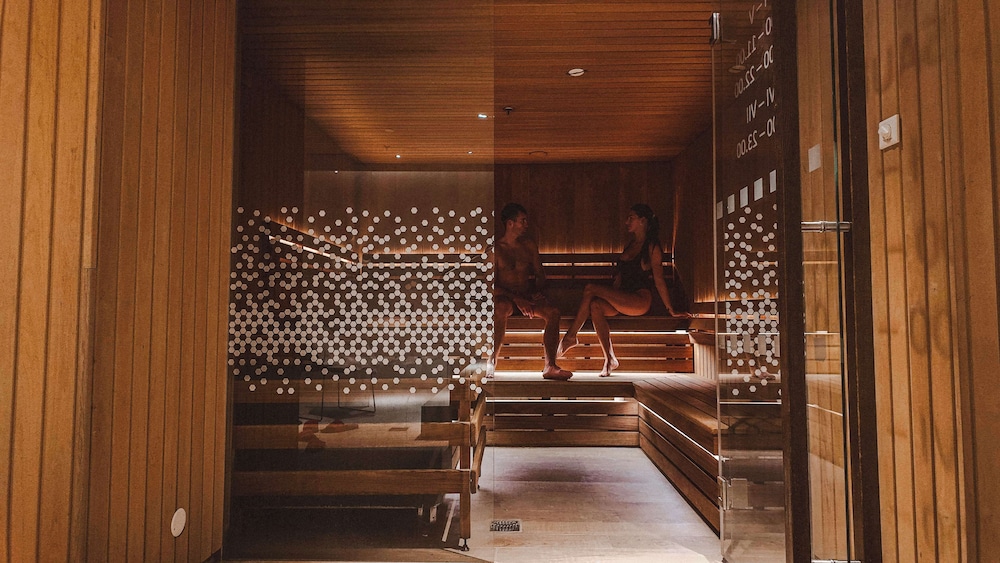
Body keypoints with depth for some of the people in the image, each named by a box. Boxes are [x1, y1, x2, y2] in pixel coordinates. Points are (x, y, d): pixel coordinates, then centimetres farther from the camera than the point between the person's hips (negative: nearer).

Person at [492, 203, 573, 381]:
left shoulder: (529, 245, 17)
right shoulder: (495, 249, 1)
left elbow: (540, 274, 22)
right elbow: (491, 285, -7)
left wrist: (537, 291, 0)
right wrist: (516, 299, -19)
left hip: (528, 297, 4)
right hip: (504, 298, -4)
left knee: (553, 312, -25)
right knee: (502, 309, -40)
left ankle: (550, 367, -28)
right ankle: (492, 362, -32)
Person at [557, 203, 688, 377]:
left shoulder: (652, 247, -1)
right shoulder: (630, 245, 21)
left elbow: (659, 280, -5)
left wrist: (671, 310, -5)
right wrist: (609, 295, 11)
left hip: (641, 299, -7)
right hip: (623, 300, 7)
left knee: (590, 289, -23)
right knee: (595, 305, -27)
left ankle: (570, 337, -16)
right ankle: (610, 359, -26)